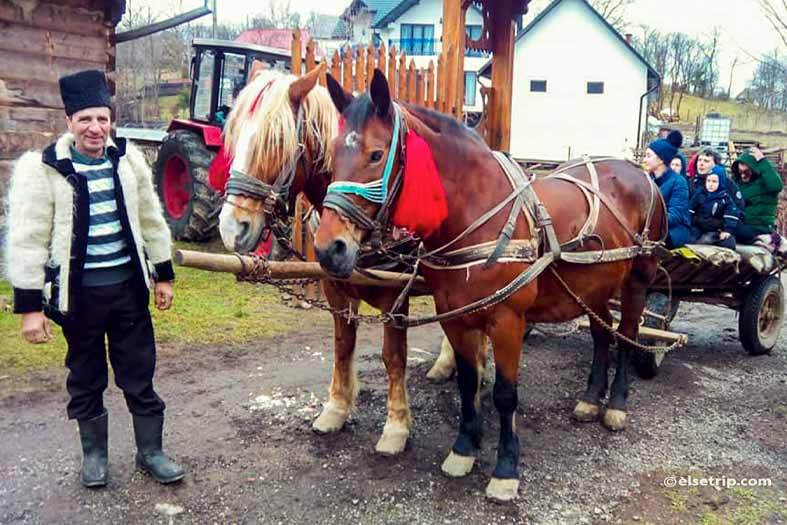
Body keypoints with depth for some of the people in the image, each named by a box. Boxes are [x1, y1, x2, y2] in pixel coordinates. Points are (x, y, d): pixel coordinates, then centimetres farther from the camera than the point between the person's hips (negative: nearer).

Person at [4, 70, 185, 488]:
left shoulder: (127, 159, 1)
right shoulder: (41, 169, -10)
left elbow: (150, 220, 8)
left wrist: (164, 275, 10)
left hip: (128, 286, 2)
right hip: (78, 292, -2)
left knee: (139, 375, 10)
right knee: (86, 379, 15)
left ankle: (150, 451, 26)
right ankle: (94, 453, 34)